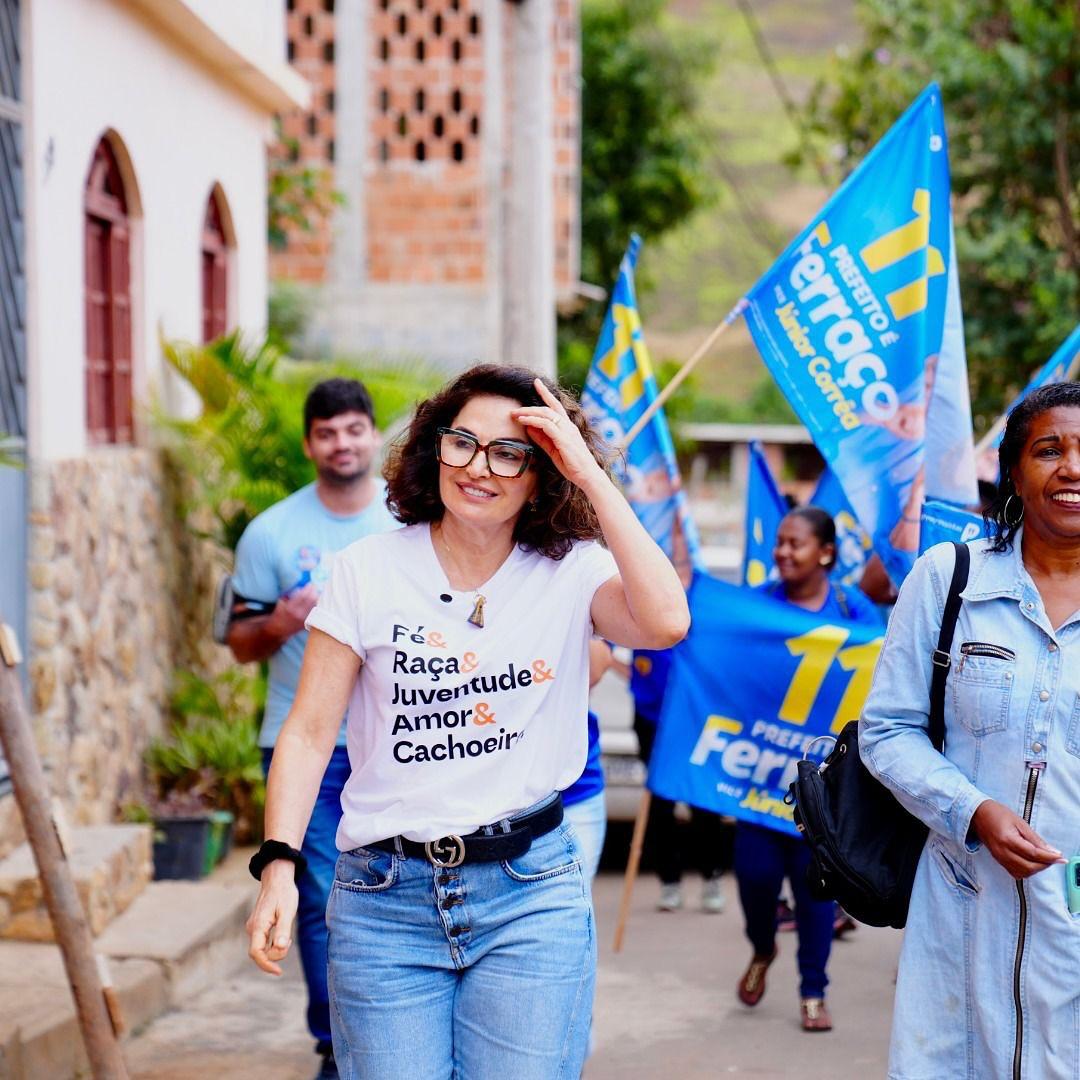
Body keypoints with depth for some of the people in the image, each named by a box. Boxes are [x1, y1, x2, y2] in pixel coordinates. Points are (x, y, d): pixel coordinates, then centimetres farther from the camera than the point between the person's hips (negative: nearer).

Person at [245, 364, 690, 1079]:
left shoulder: (571, 574, 0)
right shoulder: (369, 572, 1)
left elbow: (665, 622, -21)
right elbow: (310, 732, 1)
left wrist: (590, 475, -17)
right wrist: (279, 865, -11)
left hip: (531, 893, 0)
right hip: (386, 897, 0)